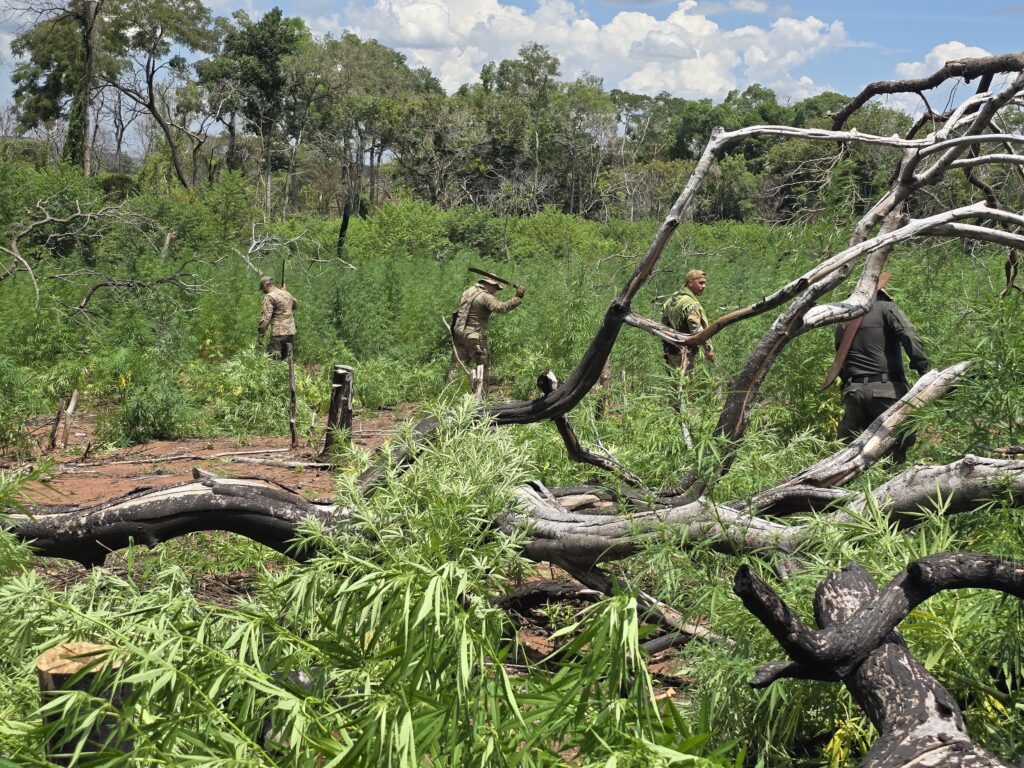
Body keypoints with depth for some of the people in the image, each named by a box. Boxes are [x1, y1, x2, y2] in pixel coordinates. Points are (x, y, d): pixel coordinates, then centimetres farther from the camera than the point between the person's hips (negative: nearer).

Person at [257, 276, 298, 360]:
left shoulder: (269, 297, -8)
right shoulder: (287, 294, 15)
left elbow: (266, 317, -15)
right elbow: (296, 305, 35)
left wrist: (261, 334, -12)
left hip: (278, 332, -8)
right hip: (291, 332, 8)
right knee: (287, 360, 14)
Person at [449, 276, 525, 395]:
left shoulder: (468, 291, 10)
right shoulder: (486, 297, -15)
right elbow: (501, 308, -28)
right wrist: (518, 297, -26)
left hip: (459, 333, 7)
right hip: (474, 336, -7)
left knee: (457, 364, 12)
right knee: (482, 366, 6)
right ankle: (478, 396, 4)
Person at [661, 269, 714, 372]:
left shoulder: (672, 299, 12)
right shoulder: (691, 304, -17)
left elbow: (664, 322, 17)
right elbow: (697, 330, -23)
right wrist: (708, 349, -17)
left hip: (670, 349, 9)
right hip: (685, 351, -9)